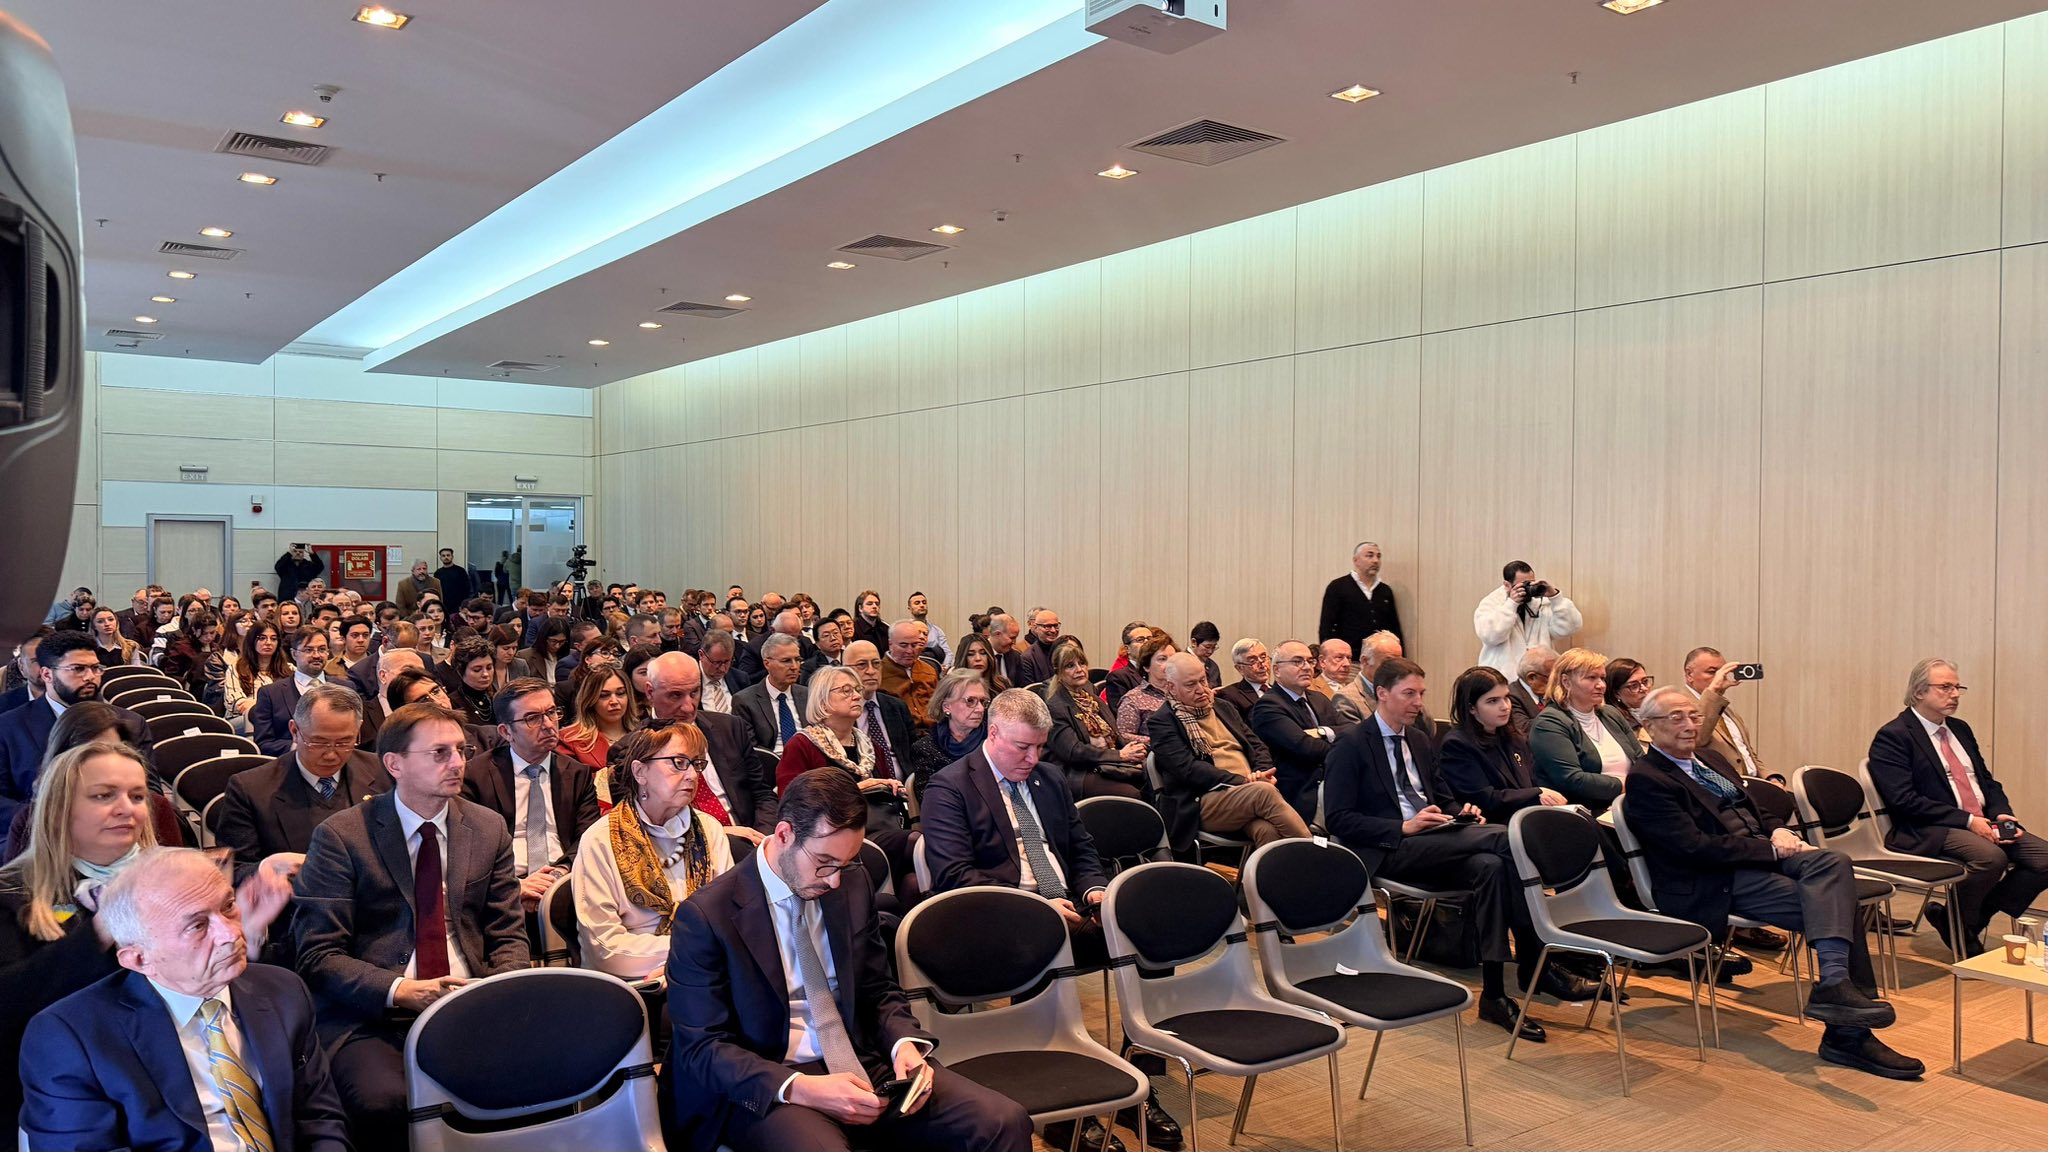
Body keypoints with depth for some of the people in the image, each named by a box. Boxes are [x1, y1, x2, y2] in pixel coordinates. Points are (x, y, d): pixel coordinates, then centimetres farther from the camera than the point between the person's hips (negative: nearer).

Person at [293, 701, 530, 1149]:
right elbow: (318, 955, -5)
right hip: (371, 1017, -3)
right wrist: (398, 990, -20)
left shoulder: (489, 829, 11)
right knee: (384, 1101, -33)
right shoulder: (340, 837, -1)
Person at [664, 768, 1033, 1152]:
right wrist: (799, 1088, -23)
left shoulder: (854, 884, 6)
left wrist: (904, 1043, -7)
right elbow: (702, 1047, -10)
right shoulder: (706, 916, -11)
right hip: (767, 1087, -5)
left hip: (862, 1063, 5)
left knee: (1005, 1121, -15)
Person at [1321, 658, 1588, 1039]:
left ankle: (1494, 994, -28)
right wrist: (1403, 827, -20)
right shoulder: (1351, 746, -3)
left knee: (1490, 866, -29)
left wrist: (1460, 811, 2)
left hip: (1433, 842, 7)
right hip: (1388, 851, -7)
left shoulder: (1420, 739, 21)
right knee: (1501, 838, -27)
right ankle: (1537, 967, -24)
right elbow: (1338, 820, -9)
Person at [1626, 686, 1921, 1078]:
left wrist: (1778, 831, 0)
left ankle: (1835, 984, -28)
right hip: (1713, 883, -8)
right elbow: (1695, 847, -16)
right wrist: (1770, 847, -14)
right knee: (1834, 903, -21)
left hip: (1760, 852, 8)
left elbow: (1755, 810, 24)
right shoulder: (1646, 780, -8)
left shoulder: (1708, 763, 22)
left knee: (1833, 862, -21)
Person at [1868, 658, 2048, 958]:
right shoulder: (1892, 737, -7)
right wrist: (1967, 821, -20)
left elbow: (1988, 782, 21)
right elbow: (1904, 800, -16)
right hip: (1928, 832, -8)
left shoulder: (1960, 729, 20)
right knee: (1990, 857, -33)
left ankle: (1956, 918, 0)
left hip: (1984, 824, 9)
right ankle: (1960, 933, -5)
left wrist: (2002, 815, -1)